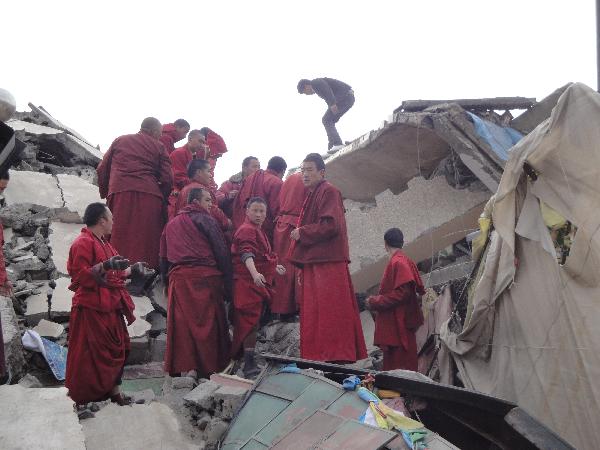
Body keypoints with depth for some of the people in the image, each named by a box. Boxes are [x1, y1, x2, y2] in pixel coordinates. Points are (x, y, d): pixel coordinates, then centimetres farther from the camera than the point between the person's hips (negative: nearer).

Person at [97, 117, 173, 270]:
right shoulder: (158, 146, 14)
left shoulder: (120, 141, 22)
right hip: (150, 196, -1)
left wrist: (105, 192, 29)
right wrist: (163, 199, 18)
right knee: (148, 241, -1)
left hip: (119, 194, 2)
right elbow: (167, 179, 5)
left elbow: (102, 170, 19)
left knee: (120, 239, -1)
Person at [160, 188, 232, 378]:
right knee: (208, 322, 1)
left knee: (182, 323, 4)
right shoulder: (205, 220, 1)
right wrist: (227, 284, -1)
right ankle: (211, 367, 6)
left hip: (177, 278, 5)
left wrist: (167, 280, 25)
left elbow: (164, 256, 21)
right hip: (205, 277, -5)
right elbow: (221, 251, -4)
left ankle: (186, 367, 3)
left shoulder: (171, 224, 20)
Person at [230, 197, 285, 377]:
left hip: (259, 283, 10)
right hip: (248, 283, -10)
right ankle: (249, 364, -11)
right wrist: (254, 273, -43)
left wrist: (274, 268, 43)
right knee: (251, 321, -12)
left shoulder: (257, 230, 20)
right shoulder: (247, 230, -12)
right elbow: (247, 254, -29)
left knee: (252, 321, 14)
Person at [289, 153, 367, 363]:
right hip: (313, 263, 10)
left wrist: (302, 232, -7)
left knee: (330, 313, -10)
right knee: (313, 314, 9)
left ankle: (338, 357, -7)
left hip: (328, 265, -10)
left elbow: (330, 225, -18)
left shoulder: (329, 192, -6)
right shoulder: (312, 196, 23)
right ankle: (318, 357, 14)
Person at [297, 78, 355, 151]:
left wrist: (332, 104, -30)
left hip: (344, 96, -10)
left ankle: (337, 144, -21)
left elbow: (327, 91, -20)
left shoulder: (315, 83, -2)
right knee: (329, 121, 13)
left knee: (326, 120, -10)